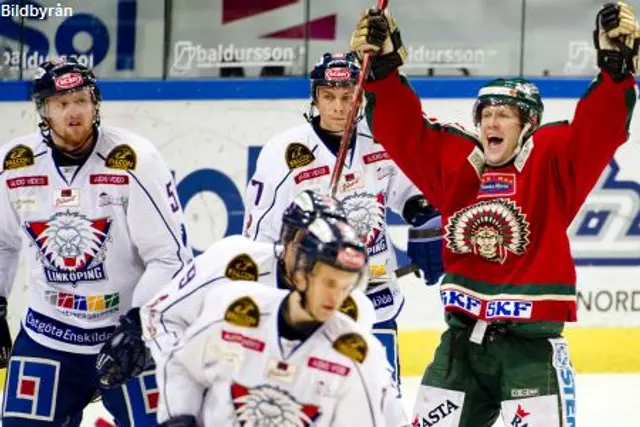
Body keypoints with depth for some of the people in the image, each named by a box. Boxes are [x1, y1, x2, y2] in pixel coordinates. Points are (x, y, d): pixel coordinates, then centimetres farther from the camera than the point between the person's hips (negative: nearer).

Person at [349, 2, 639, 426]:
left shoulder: (552, 161, -5)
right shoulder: (453, 160, 7)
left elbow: (600, 129, -19)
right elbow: (403, 129, 4)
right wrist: (384, 65, -9)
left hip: (531, 339, -5)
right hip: (464, 337, 5)